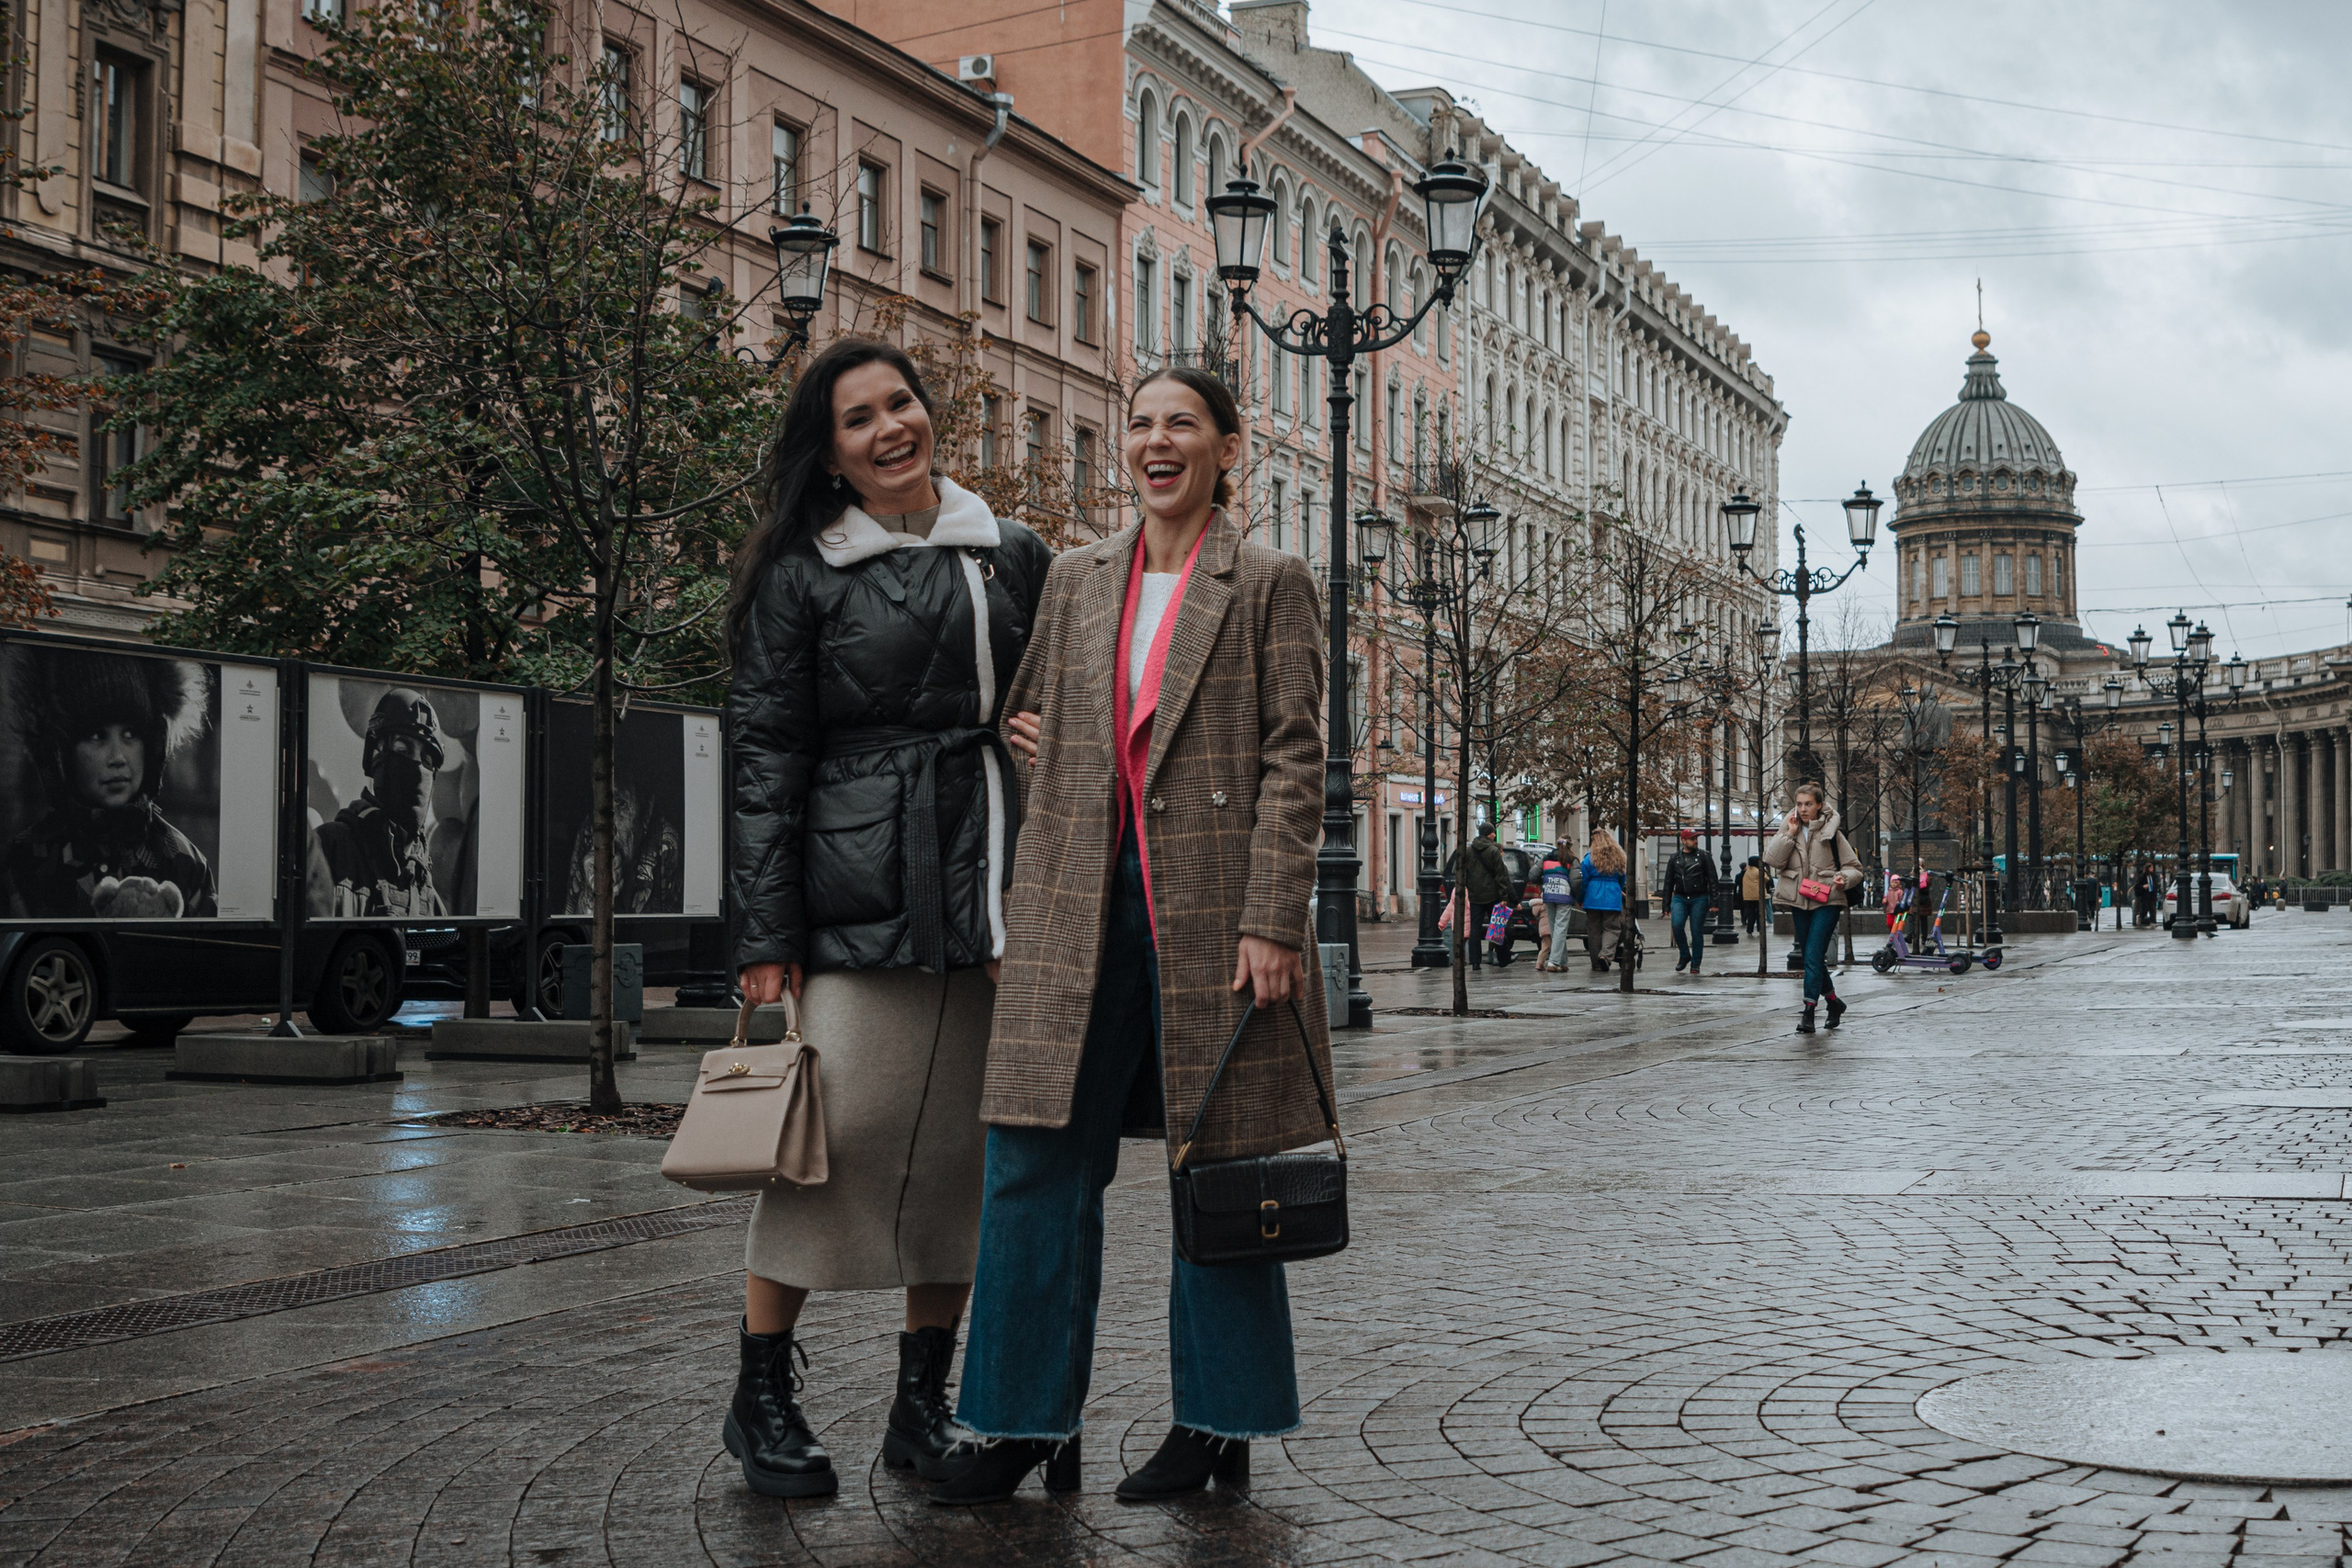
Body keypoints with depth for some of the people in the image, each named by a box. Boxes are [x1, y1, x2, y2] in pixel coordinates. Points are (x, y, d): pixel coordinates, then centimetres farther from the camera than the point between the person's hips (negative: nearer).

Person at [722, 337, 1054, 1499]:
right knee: (830, 1131, -6)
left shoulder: (1014, 559, 14)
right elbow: (766, 762, 0)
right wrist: (767, 940, -6)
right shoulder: (801, 577, 3)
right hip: (862, 898, -4)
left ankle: (924, 1402, 17)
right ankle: (762, 1395, 8)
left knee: (961, 1150, 6)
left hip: (993, 900, 4)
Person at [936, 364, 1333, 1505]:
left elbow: (1295, 761, -5)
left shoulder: (1270, 585, 2)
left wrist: (1271, 921, -13)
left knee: (1217, 1164, 4)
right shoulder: (1075, 580, 15)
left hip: (1213, 902, -4)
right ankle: (1031, 1423, 10)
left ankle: (1219, 1423, 15)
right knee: (1036, 1155, 1)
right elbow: (1019, 720, 23)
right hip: (1082, 904, 4)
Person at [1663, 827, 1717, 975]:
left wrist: (1713, 901, -6)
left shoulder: (1703, 856, 3)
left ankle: (1695, 964, 9)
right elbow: (1669, 882, 15)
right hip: (1680, 898, 2)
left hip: (1699, 899, -2)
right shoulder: (1674, 858, 11)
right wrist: (1667, 904, 11)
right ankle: (1684, 955, 2)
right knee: (1677, 925, -18)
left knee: (1697, 931, -1)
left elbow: (1712, 879, 1)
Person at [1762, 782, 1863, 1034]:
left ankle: (1809, 1013, -16)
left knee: (1814, 956, -14)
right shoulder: (1788, 829, 8)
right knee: (1810, 957, 11)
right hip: (1799, 901, 4)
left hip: (1826, 901, -4)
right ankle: (1833, 1002, 30)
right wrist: (1789, 833, -12)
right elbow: (1772, 859, -6)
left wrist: (1843, 878, -17)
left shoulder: (1831, 832, 0)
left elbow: (1854, 867, 4)